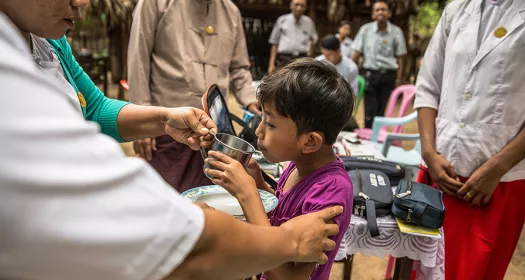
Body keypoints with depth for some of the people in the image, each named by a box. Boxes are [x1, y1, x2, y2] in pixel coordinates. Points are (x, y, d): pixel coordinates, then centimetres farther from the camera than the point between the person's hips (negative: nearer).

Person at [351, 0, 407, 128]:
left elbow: (400, 57, 5)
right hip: (371, 73, 0)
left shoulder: (396, 32, 4)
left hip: (388, 75, 0)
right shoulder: (365, 30, 4)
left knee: (382, 110, 1)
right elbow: (356, 53, 5)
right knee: (370, 110, -4)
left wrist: (398, 78, 0)